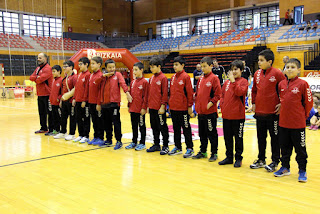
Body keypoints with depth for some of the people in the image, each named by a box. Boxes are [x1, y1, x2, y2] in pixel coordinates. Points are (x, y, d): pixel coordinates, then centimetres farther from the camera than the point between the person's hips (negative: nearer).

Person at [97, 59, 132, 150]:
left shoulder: (117, 75, 2)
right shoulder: (103, 77, 14)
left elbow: (122, 83, -15)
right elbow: (100, 90, 15)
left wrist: (127, 93, -31)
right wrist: (99, 103, 12)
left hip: (114, 103, -5)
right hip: (104, 104, 5)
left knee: (116, 122, -5)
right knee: (106, 123, 13)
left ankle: (119, 141, 4)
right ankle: (109, 140, 26)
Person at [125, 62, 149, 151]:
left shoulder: (144, 82, -10)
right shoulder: (133, 82, 10)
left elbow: (145, 96, -12)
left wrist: (144, 108, -14)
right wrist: (129, 106, 14)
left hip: (140, 109, -7)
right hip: (132, 109, 7)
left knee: (142, 126, 4)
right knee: (134, 126, 15)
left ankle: (142, 143, 14)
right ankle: (134, 142, 26)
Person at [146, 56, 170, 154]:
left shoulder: (163, 78, -9)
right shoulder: (151, 78, 12)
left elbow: (165, 93, -12)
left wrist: (163, 106, -16)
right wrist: (148, 105, 14)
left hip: (159, 108, -7)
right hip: (152, 107, 7)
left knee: (162, 127, 1)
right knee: (154, 127, 14)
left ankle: (165, 146, 11)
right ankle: (156, 145, 26)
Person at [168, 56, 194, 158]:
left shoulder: (186, 77, -9)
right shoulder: (173, 77, 11)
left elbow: (190, 92, -10)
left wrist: (190, 106, -11)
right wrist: (170, 104, 15)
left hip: (183, 108, -7)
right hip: (173, 108, 7)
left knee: (186, 128, 1)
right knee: (176, 128, 14)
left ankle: (190, 148, 11)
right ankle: (177, 147, 25)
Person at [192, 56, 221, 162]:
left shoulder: (214, 78, -8)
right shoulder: (201, 79, 13)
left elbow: (217, 94, -11)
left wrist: (210, 103, -17)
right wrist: (197, 106, 11)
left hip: (210, 112, -7)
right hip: (200, 111, 7)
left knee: (211, 133, 2)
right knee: (202, 133, 15)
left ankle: (214, 153, 12)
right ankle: (203, 152, 26)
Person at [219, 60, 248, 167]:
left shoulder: (243, 81, -3)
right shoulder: (227, 82, 11)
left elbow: (240, 92, -20)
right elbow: (222, 94, 16)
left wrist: (233, 81, -21)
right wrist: (222, 104, 2)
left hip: (238, 115, -5)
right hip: (226, 114, 5)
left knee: (238, 138, 6)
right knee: (227, 137, 13)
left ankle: (238, 158, 17)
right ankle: (229, 157, 25)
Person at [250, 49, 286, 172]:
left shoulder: (277, 73, -10)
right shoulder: (257, 73, 6)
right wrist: (253, 103, 9)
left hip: (273, 112, -6)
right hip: (259, 111, 6)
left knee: (274, 137, 6)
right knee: (261, 137, 15)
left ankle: (275, 162, 17)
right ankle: (261, 160, 28)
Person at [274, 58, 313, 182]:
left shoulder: (302, 84, -10)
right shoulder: (281, 84, 4)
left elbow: (309, 102, -4)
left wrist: (303, 115, 5)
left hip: (298, 123, -5)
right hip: (283, 122, 5)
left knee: (300, 148, 5)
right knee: (284, 146, 15)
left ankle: (302, 171, 18)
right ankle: (285, 168, 30)